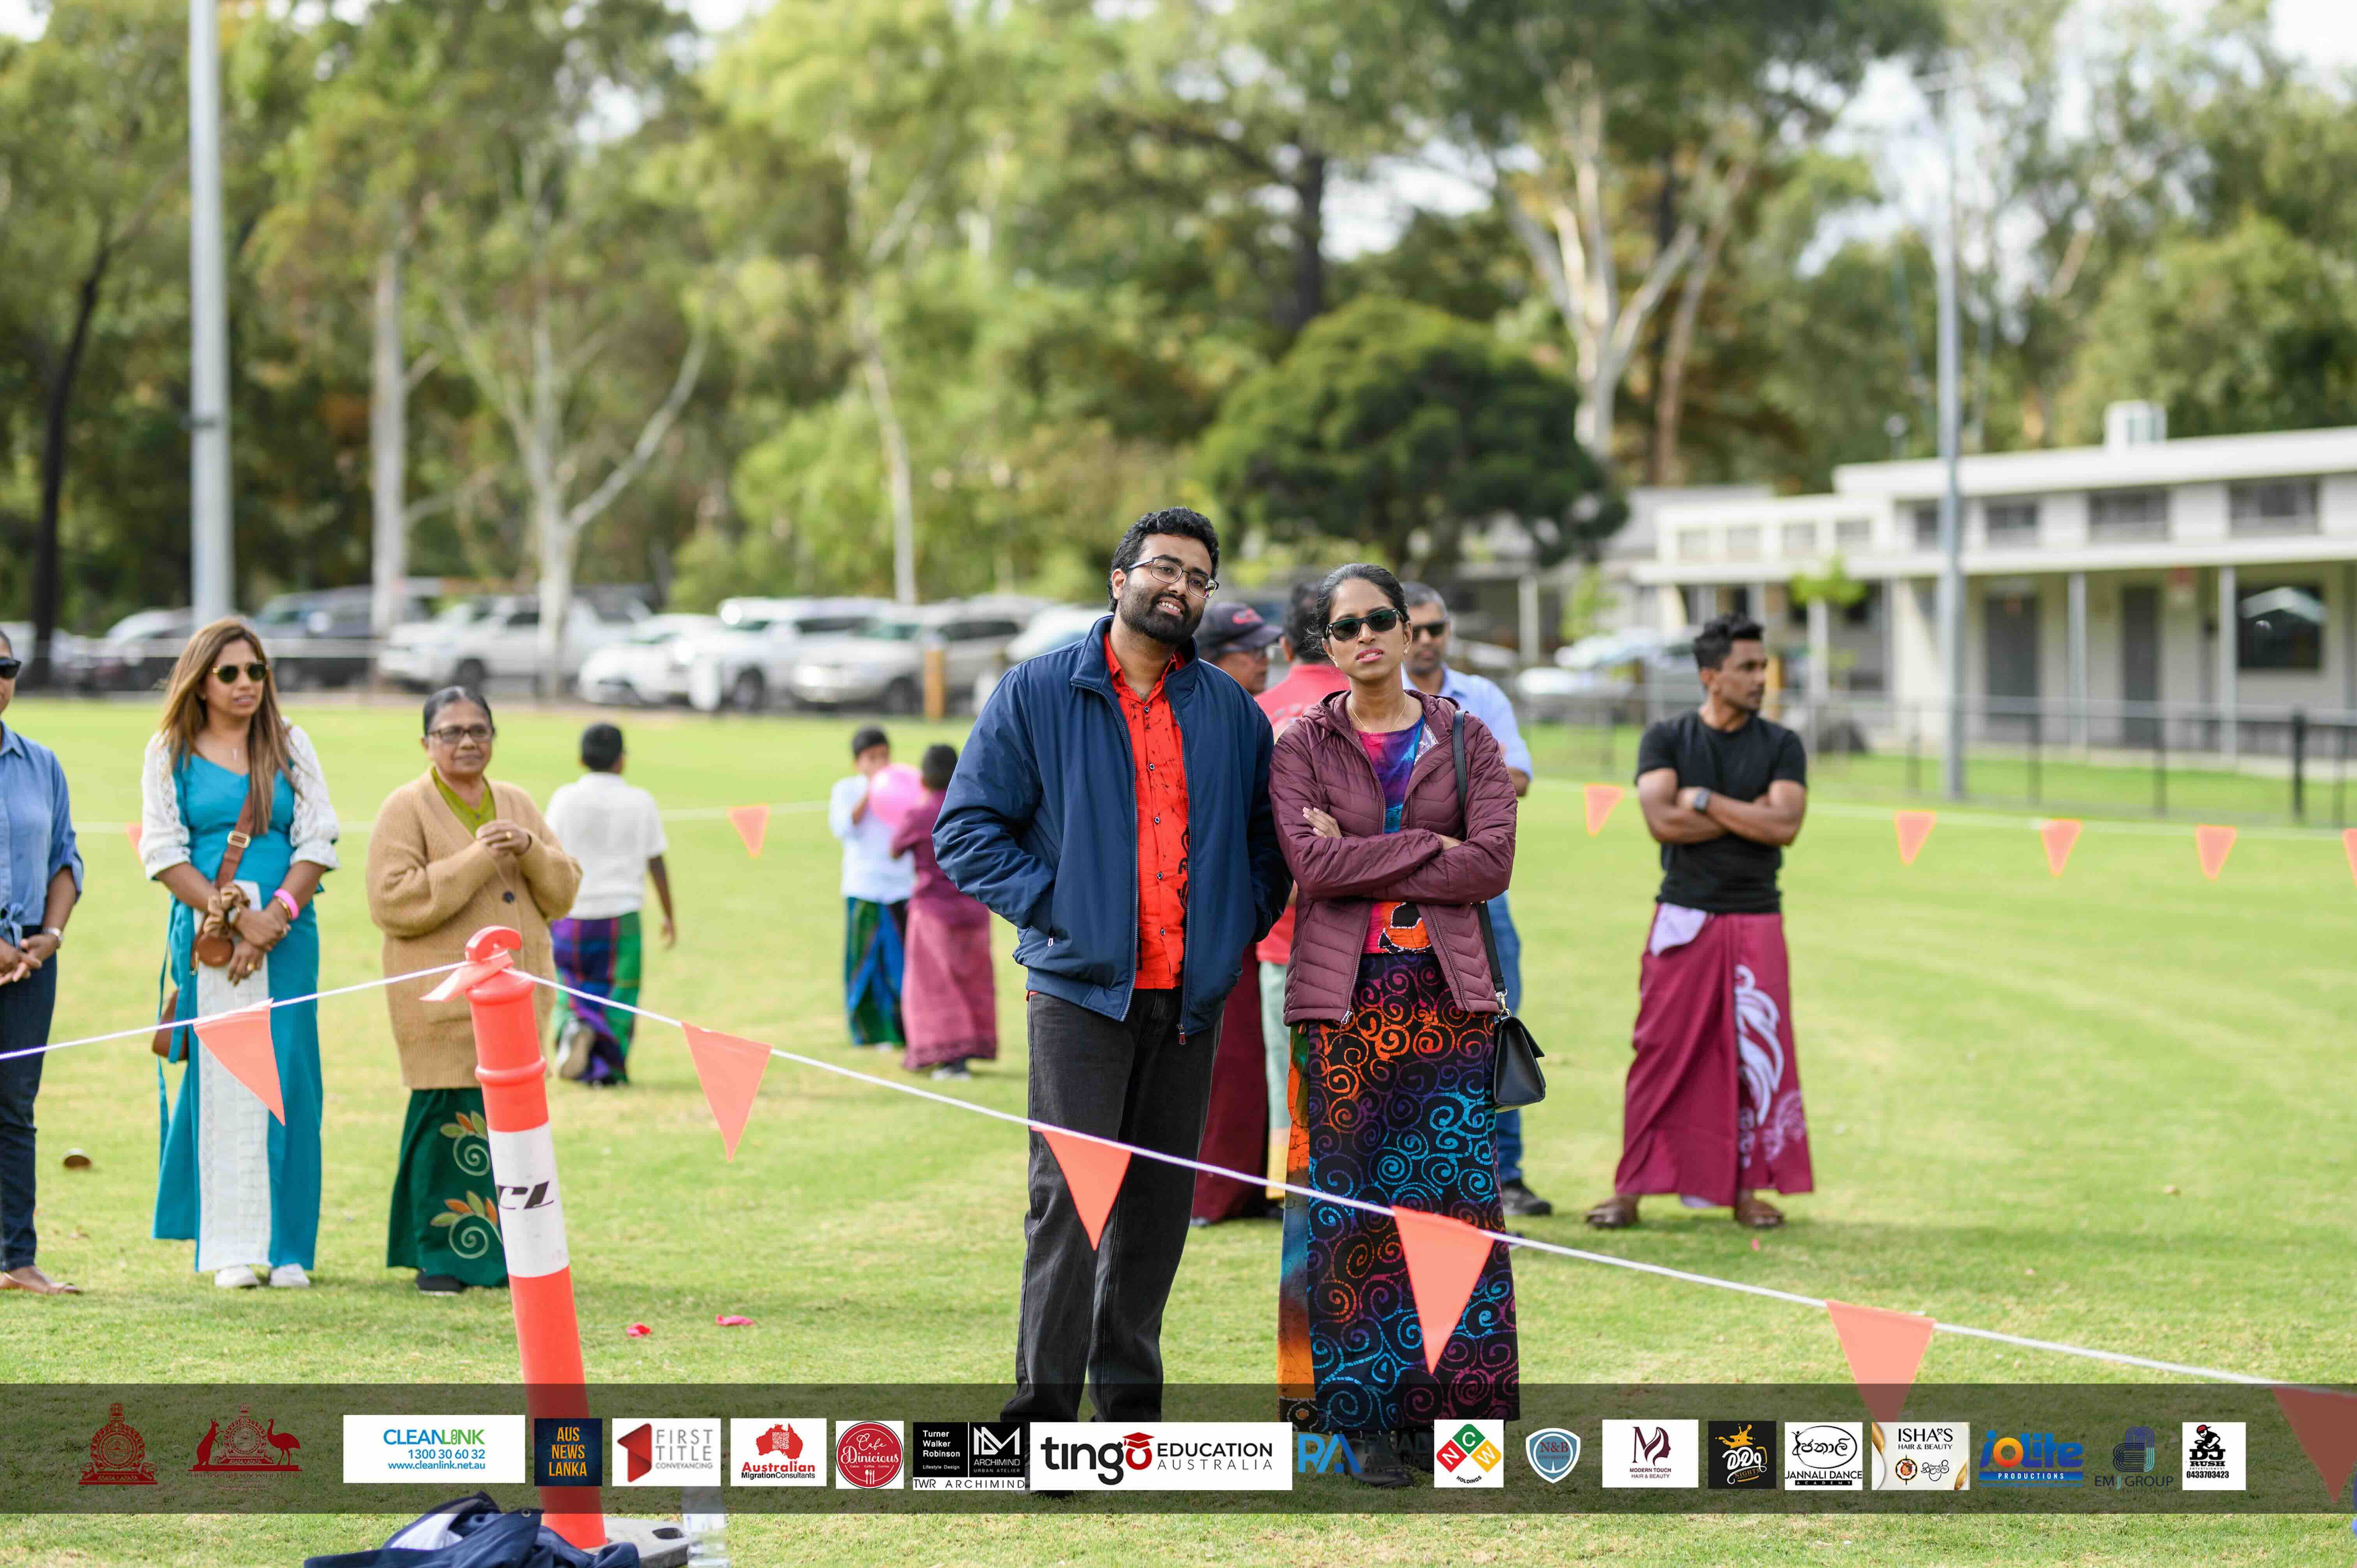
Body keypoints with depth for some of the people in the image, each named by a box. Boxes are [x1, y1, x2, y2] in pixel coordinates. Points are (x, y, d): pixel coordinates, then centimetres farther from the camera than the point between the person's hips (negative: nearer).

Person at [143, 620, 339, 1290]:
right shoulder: (170, 754, 7)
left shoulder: (290, 745, 11)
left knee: (287, 1077, -2)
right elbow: (163, 853, 0)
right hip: (205, 933, -1)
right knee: (218, 1078, -5)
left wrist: (277, 914, -10)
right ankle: (230, 1249, -2)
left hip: (288, 931, 1)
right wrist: (234, 915, -11)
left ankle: (287, 1246, 3)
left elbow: (318, 843, 5)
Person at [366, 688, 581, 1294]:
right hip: (443, 1000, -5)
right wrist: (476, 860, -16)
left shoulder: (517, 805, 16)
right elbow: (392, 901, -14)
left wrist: (530, 851, -7)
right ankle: (441, 1259, 1)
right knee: (451, 1124, -8)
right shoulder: (407, 808, -2)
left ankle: (501, 1254, 13)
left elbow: (563, 892, 14)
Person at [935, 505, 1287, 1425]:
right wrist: (1053, 906, -10)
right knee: (1068, 1195, -10)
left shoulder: (1229, 712, 13)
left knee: (1159, 1202, 8)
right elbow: (967, 831, 0)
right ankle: (1046, 1404, -6)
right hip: (1082, 990, -4)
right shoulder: (1039, 695, 1)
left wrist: (1242, 921, 7)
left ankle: (1131, 1400, 19)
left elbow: (1267, 837, 24)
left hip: (1189, 999, 4)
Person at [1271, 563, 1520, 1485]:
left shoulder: (1465, 741, 9)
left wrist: (1362, 860, -8)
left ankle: (1454, 1405, 1)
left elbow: (1492, 865, -5)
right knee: (1353, 1202, -3)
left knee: (1458, 1194, -4)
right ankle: (1368, 1418, 1)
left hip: (1447, 994, 1)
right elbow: (1310, 862, -10)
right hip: (1344, 995, -1)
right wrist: (1428, 846, -10)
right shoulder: (1304, 746, 6)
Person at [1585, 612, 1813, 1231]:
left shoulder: (1780, 746, 6)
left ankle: (1747, 1189, 8)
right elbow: (1663, 821, -12)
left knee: (1757, 1053, -1)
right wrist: (1750, 814, -9)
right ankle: (1632, 1188, 2)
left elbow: (1786, 826, -9)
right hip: (1683, 919, -1)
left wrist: (1704, 801, -9)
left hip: (1755, 921, 1)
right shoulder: (1667, 739, 4)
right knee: (1663, 1053, -2)